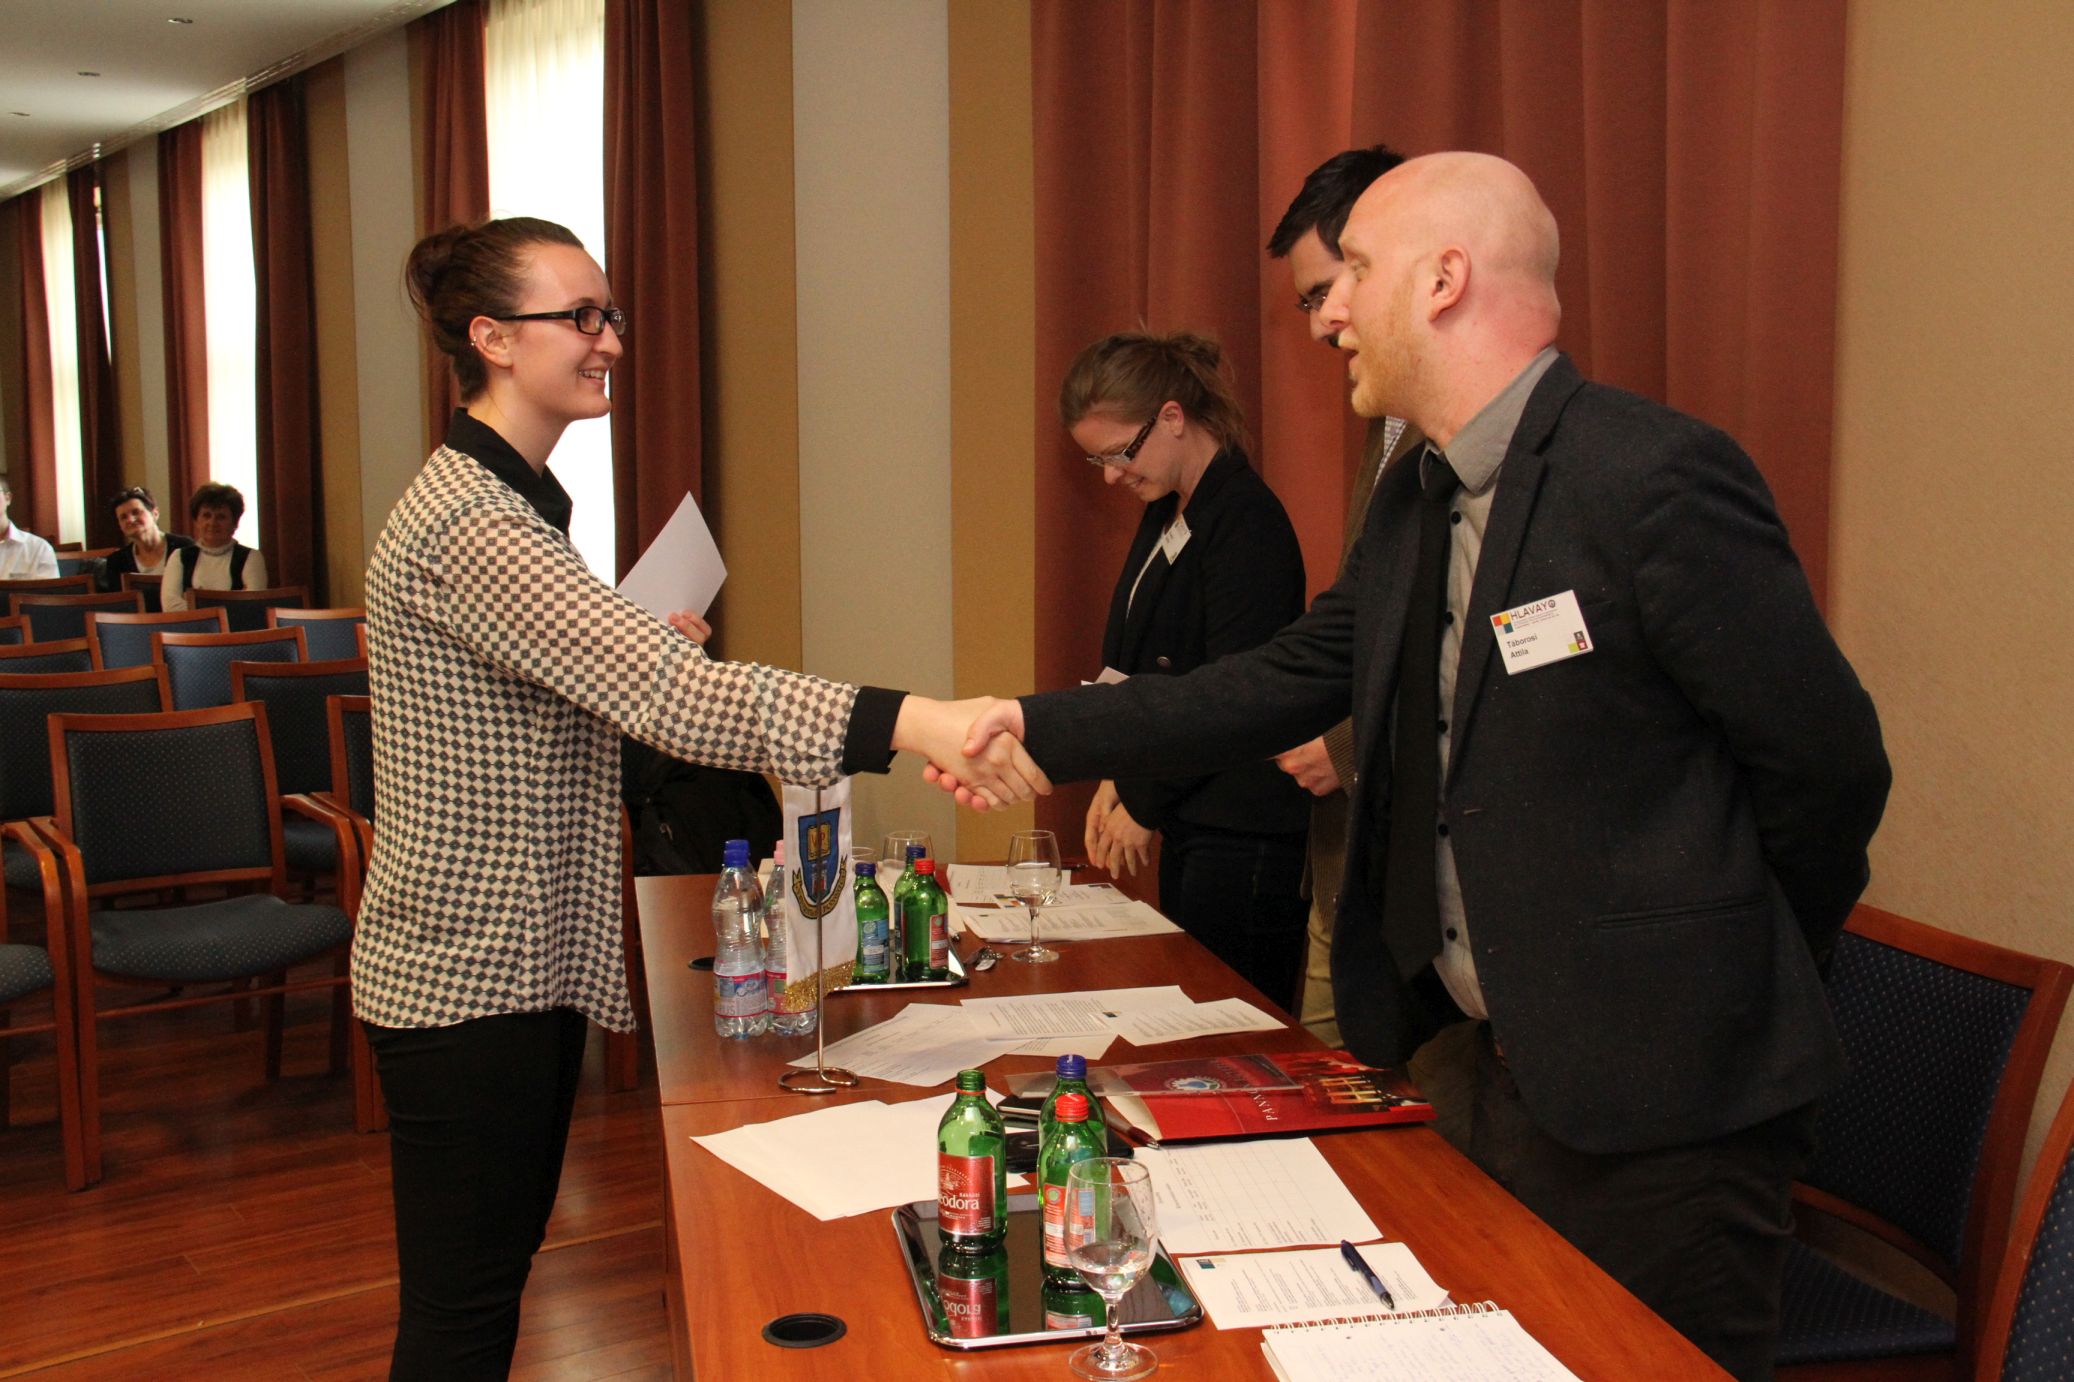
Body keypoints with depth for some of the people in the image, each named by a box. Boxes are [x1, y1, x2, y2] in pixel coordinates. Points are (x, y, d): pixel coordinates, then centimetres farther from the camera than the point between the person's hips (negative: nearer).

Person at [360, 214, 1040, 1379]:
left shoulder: (515, 500, 11)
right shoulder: (465, 523, -23)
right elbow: (659, 696, -36)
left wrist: (644, 648, 4)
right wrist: (912, 722, -42)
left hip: (532, 958, 10)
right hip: (466, 976, -10)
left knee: (504, 1261, 20)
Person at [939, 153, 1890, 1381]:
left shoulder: (1656, 477, -19)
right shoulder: (1414, 510, 8)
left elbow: (1830, 763, -16)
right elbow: (1283, 683, 12)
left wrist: (1738, 983, -2)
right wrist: (1038, 728, 8)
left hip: (1664, 1101, -8)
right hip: (1515, 1075, 8)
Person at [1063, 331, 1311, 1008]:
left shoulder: (1248, 524, -16)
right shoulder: (1165, 515, 13)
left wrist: (1145, 803, -9)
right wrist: (1118, 780, 6)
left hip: (1243, 838, -9)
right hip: (1189, 824, 9)